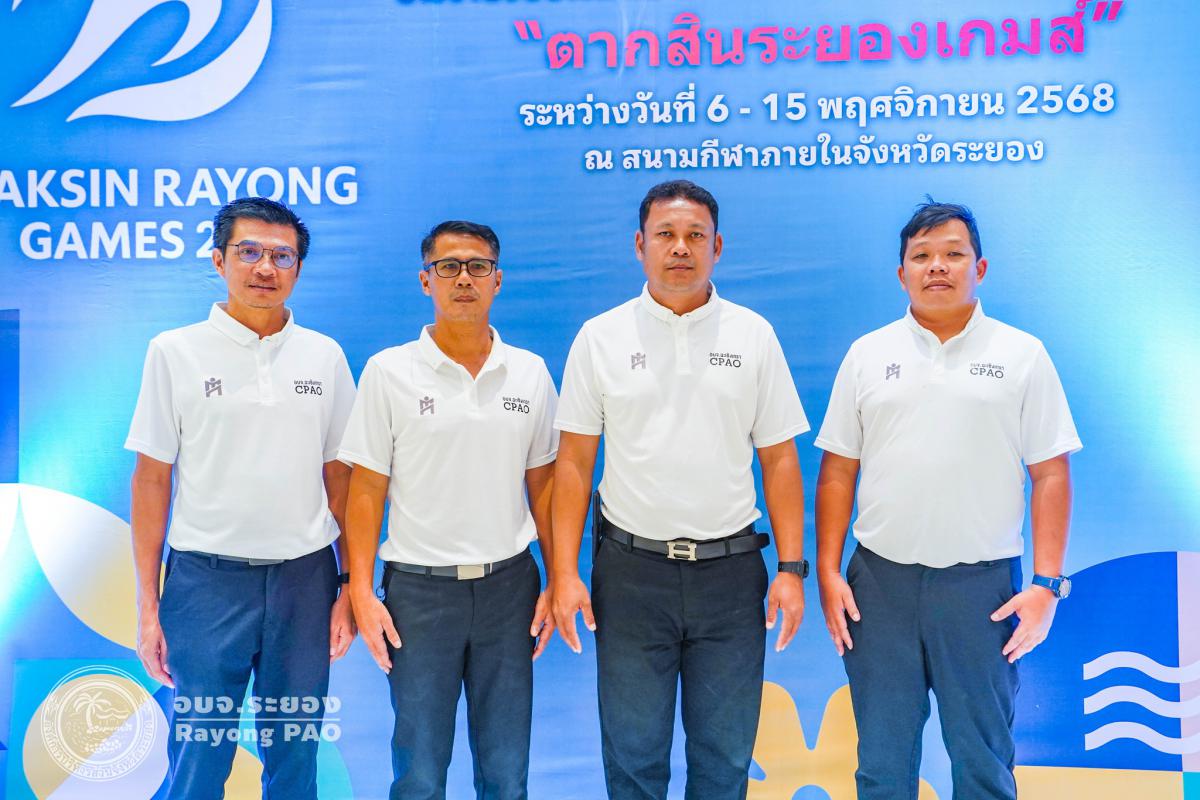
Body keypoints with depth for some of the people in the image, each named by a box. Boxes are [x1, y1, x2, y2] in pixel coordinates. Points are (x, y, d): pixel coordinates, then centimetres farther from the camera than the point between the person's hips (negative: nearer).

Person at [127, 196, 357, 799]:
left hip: (305, 575, 2)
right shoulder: (176, 351, 0)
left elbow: (340, 476, 8)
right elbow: (152, 479, 1)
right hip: (207, 577, -2)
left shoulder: (324, 356, 5)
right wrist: (148, 603, -2)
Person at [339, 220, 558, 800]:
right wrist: (361, 591, -7)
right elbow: (366, 489, -2)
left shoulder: (530, 373, 4)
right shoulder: (388, 371, -3)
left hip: (508, 582, 2)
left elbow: (542, 484, 8)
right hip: (420, 585, -2)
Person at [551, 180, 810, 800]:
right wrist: (565, 573, -6)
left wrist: (791, 568, -3)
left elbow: (779, 459, 4)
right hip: (631, 569, 0)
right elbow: (574, 462, 1)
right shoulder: (601, 337, 1)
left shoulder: (753, 335, 4)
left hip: (730, 569, 1)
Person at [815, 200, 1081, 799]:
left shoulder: (1022, 356, 2)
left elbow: (1051, 475, 0)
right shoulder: (868, 355, 6)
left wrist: (1047, 583, -7)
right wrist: (827, 572, 0)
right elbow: (837, 472, 6)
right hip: (879, 579, 2)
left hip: (982, 582, -1)